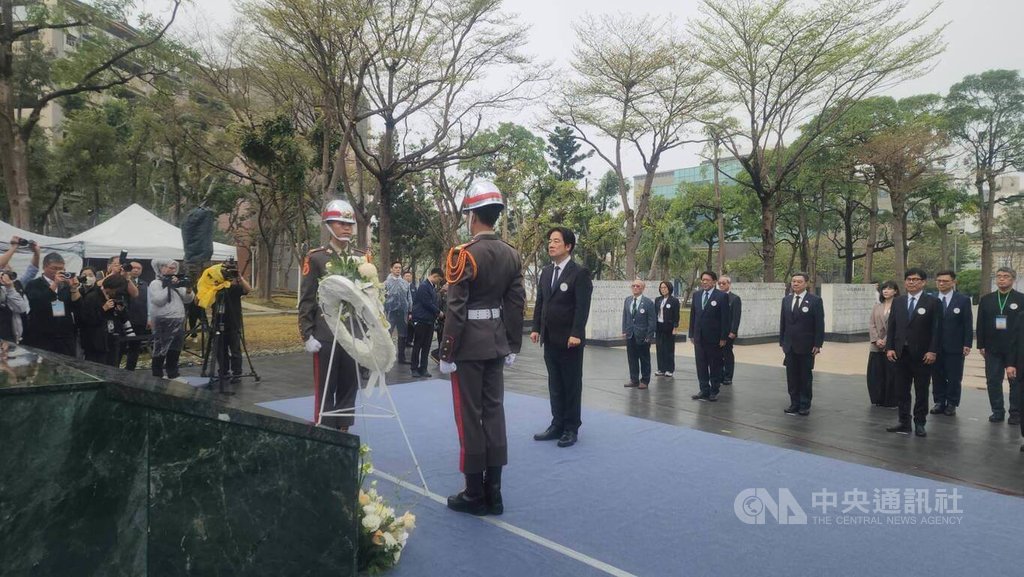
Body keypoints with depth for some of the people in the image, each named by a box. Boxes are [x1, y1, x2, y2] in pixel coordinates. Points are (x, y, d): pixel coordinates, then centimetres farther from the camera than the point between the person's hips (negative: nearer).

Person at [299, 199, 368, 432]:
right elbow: (307, 300, -3)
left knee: (349, 386, 10)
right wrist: (307, 335, -7)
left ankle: (344, 431, 22)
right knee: (325, 389, 4)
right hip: (326, 336, -3)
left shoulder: (361, 258, 8)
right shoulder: (316, 258, -1)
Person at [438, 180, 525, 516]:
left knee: (470, 415, 2)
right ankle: (493, 492, 19)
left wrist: (446, 353, -10)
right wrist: (512, 346, 15)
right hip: (496, 345, 7)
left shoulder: (464, 255, -14)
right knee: (494, 411, 11)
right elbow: (516, 305, 8)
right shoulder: (512, 255, 5)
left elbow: (457, 310, -16)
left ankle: (475, 494, 12)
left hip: (468, 346, -6)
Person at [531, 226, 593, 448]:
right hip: (549, 338, 6)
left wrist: (576, 334, -21)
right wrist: (536, 328, 6)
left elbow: (582, 306, -15)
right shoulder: (546, 271, 12)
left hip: (569, 339, -6)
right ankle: (557, 425, 20)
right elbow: (539, 302, 14)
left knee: (572, 385, 4)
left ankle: (572, 428, 14)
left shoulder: (580, 272, -9)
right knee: (554, 384, 11)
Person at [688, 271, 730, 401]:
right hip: (699, 337, 5)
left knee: (715, 366, 6)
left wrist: (723, 337, -11)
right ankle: (704, 390, 16)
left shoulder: (722, 296, -7)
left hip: (714, 337, -4)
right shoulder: (696, 295, 8)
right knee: (701, 365, 8)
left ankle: (714, 391, 16)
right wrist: (691, 334, 8)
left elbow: (725, 318, -8)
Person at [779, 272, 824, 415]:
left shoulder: (815, 300, -6)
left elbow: (819, 324, -7)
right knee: (792, 377, 6)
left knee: (806, 376, 6)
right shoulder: (786, 300, 8)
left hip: (806, 346, -4)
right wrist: (782, 342, 8)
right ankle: (794, 404, 15)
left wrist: (817, 344, -11)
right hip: (790, 346, 4)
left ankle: (805, 405, 15)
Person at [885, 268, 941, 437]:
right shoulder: (897, 301, 9)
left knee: (921, 391, 6)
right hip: (901, 353, 4)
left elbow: (936, 328, -6)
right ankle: (904, 423, 14)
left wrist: (932, 351, -12)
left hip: (922, 354, -3)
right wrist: (889, 347, 0)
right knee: (902, 390, 7)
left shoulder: (932, 302, -3)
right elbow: (891, 326, 8)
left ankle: (920, 423, 15)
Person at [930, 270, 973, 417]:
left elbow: (968, 324, -1)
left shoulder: (963, 300, 0)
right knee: (937, 376, 7)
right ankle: (939, 402, 16)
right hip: (935, 346, 2)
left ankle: (951, 404, 14)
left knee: (954, 377, 4)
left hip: (955, 346, -2)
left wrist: (967, 344, -7)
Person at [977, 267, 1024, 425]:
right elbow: (980, 324, 7)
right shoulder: (986, 300, 8)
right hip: (992, 348, 3)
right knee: (993, 381, 5)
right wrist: (981, 345, 3)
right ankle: (997, 411, 14)